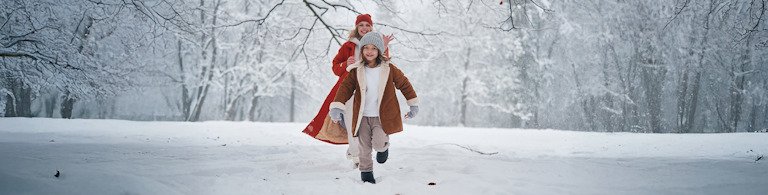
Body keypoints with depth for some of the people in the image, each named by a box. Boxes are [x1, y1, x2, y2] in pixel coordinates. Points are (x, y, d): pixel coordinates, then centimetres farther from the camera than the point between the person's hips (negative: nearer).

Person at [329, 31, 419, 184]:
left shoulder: (389, 69, -4)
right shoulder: (356, 71, -2)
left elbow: (404, 84, 7)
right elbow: (346, 87, -3)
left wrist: (413, 105, 11)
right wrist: (337, 107, -17)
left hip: (382, 117, -2)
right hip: (363, 117, 2)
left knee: (378, 143, -17)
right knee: (364, 147, 5)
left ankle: (384, 146, 19)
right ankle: (366, 171, 26)